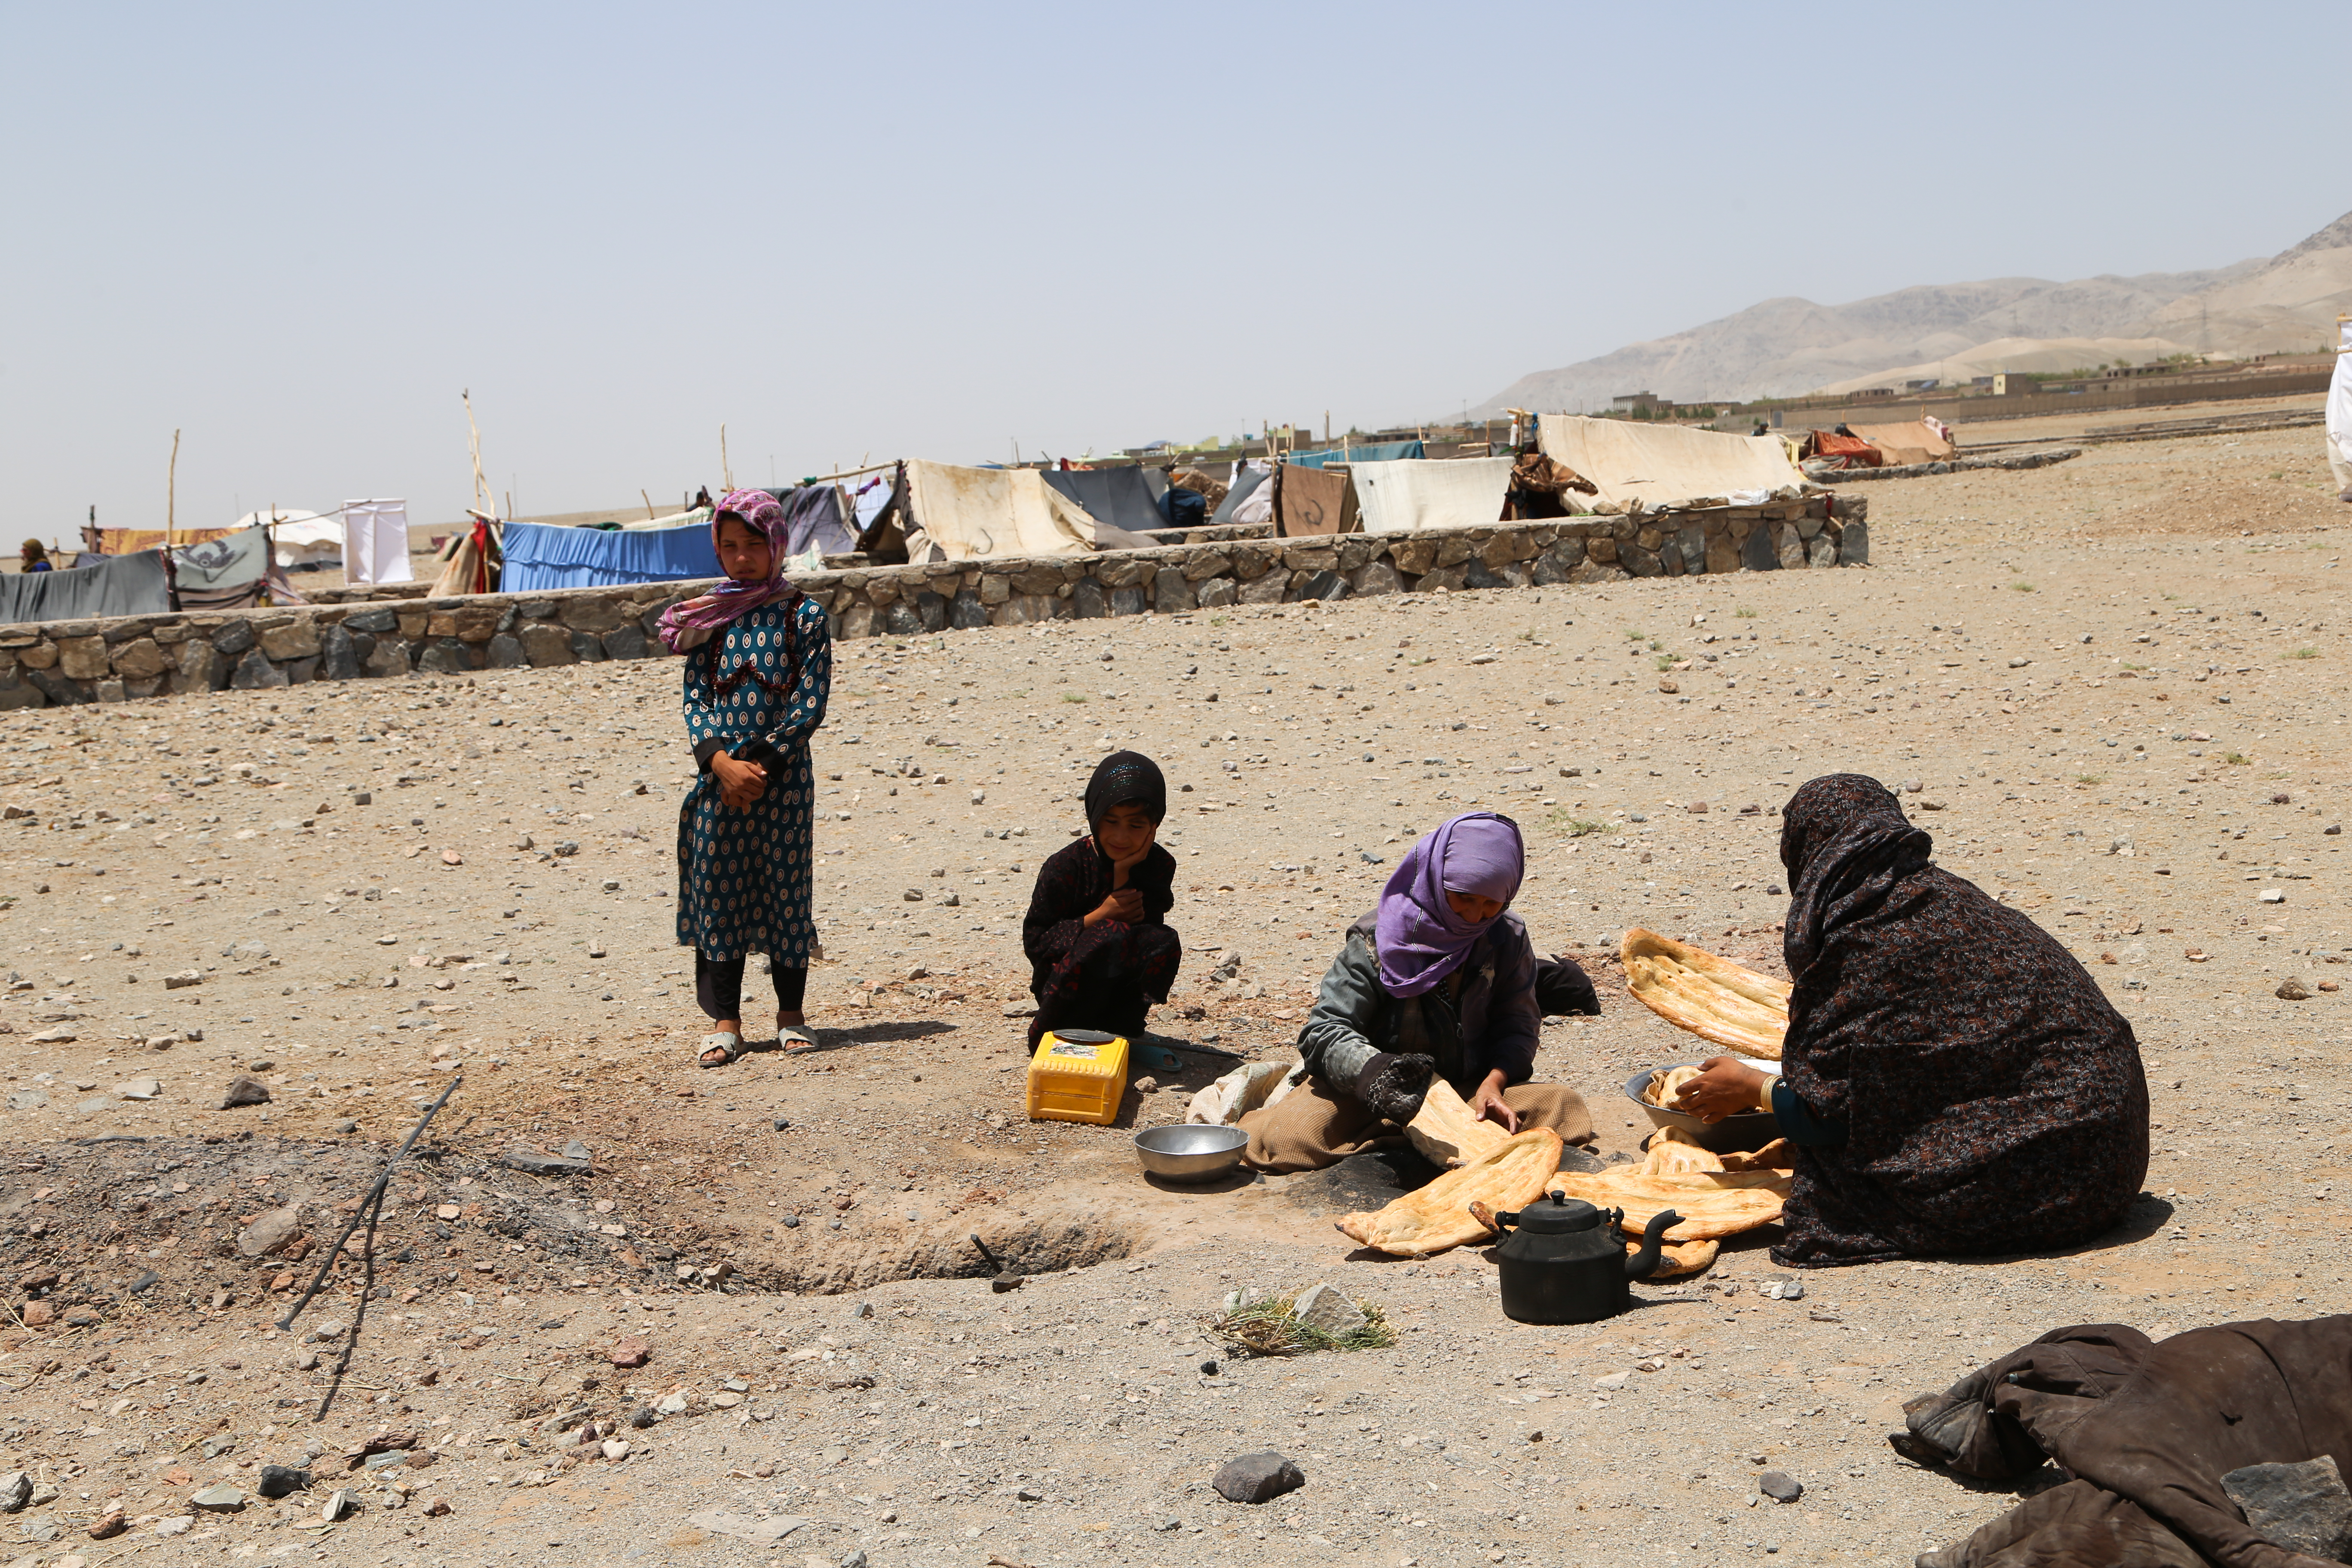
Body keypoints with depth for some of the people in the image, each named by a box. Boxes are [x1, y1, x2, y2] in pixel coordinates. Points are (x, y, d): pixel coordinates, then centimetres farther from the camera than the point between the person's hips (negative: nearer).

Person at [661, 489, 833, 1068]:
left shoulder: (804, 617, -2)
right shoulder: (707, 618, 5)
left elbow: (810, 705, -7)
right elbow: (695, 699, 1)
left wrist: (760, 764, -15)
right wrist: (721, 762, -15)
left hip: (784, 777, -2)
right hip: (719, 778, 2)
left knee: (785, 889, 5)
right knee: (717, 891, 4)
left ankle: (791, 1013, 19)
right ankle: (725, 1020, 13)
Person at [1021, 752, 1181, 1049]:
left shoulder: (1159, 865, -1)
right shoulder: (1065, 866, -12)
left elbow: (1149, 922, -13)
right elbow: (1034, 941, -14)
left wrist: (1124, 874, -20)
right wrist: (1098, 917, -23)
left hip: (1122, 988, 4)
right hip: (1064, 980, -4)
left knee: (1164, 942, -25)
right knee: (1114, 935, -33)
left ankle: (1115, 1029, -9)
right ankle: (1054, 1032, -16)